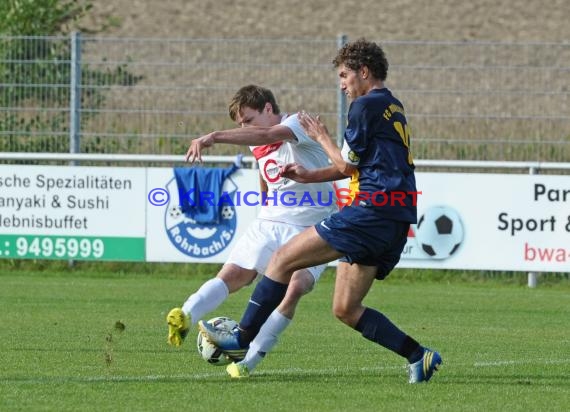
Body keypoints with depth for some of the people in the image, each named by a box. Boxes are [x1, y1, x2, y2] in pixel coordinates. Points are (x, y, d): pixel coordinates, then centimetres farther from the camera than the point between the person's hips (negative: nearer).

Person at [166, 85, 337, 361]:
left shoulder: (298, 124, -13)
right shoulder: (258, 148, 13)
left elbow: (267, 135, -34)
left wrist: (215, 137, -45)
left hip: (311, 228, -6)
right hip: (269, 222, 7)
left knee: (297, 285, -26)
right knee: (233, 274, -14)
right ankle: (186, 317, -28)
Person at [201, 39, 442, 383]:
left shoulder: (366, 106, -6)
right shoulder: (393, 109, 24)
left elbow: (347, 163, -3)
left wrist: (322, 137, 13)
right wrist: (310, 176, 24)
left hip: (371, 210, -9)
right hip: (395, 224, 9)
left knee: (284, 259, -5)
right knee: (346, 309, 10)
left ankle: (244, 340, -6)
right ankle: (418, 356, 3)